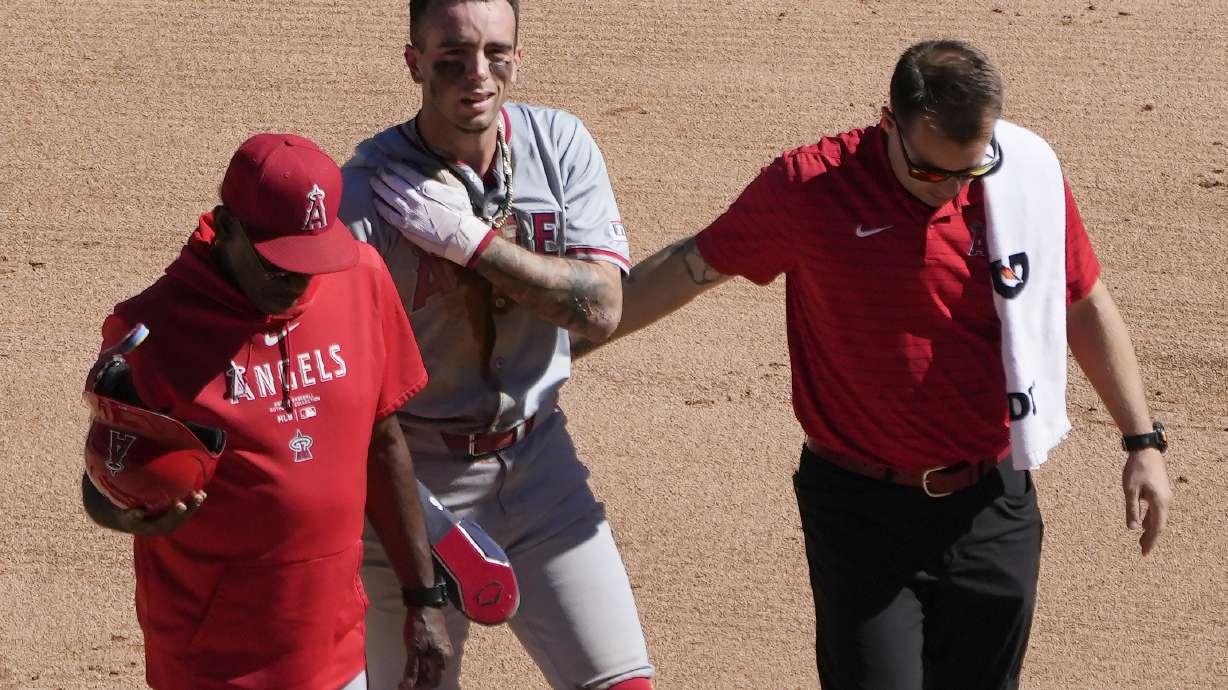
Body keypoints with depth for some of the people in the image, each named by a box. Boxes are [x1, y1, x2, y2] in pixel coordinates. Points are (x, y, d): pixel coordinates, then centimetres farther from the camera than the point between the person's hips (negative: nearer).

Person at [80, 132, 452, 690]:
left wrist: (423, 599, 12)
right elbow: (104, 484, -8)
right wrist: (130, 514, -32)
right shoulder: (152, 329, -15)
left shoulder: (361, 279, -2)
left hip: (336, 644, 4)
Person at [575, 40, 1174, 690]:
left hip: (992, 506, 3)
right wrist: (560, 345, 5)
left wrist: (1142, 440, 12)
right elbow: (687, 268, 1)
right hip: (860, 509, -2)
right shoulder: (808, 186, -11)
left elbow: (1086, 306, 10)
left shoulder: (1029, 178, -5)